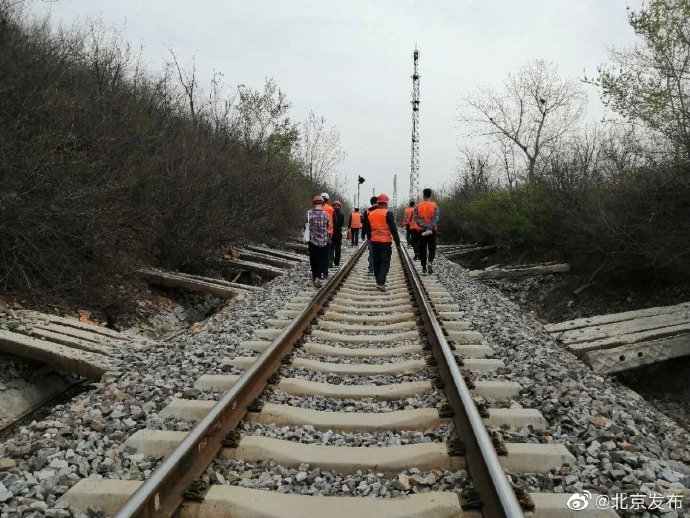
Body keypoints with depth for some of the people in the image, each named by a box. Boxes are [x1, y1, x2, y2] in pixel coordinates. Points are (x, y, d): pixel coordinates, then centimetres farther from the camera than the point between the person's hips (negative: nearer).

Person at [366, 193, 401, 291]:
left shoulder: (370, 214, 7)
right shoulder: (388, 213, -11)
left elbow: (368, 229, 16)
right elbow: (393, 229, -12)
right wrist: (397, 241, -5)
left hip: (374, 242, 5)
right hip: (386, 242, -5)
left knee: (376, 262, 15)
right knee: (385, 263, -3)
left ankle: (379, 281, 22)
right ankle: (381, 283, -14)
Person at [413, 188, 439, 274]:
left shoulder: (418, 206, 2)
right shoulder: (434, 206, -1)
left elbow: (416, 218, -8)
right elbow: (435, 219, -13)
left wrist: (425, 226, -14)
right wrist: (430, 227, -17)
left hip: (421, 231, 1)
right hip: (432, 231, -1)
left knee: (422, 250, 9)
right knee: (432, 248, 9)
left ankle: (424, 268, 10)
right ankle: (430, 262, -15)